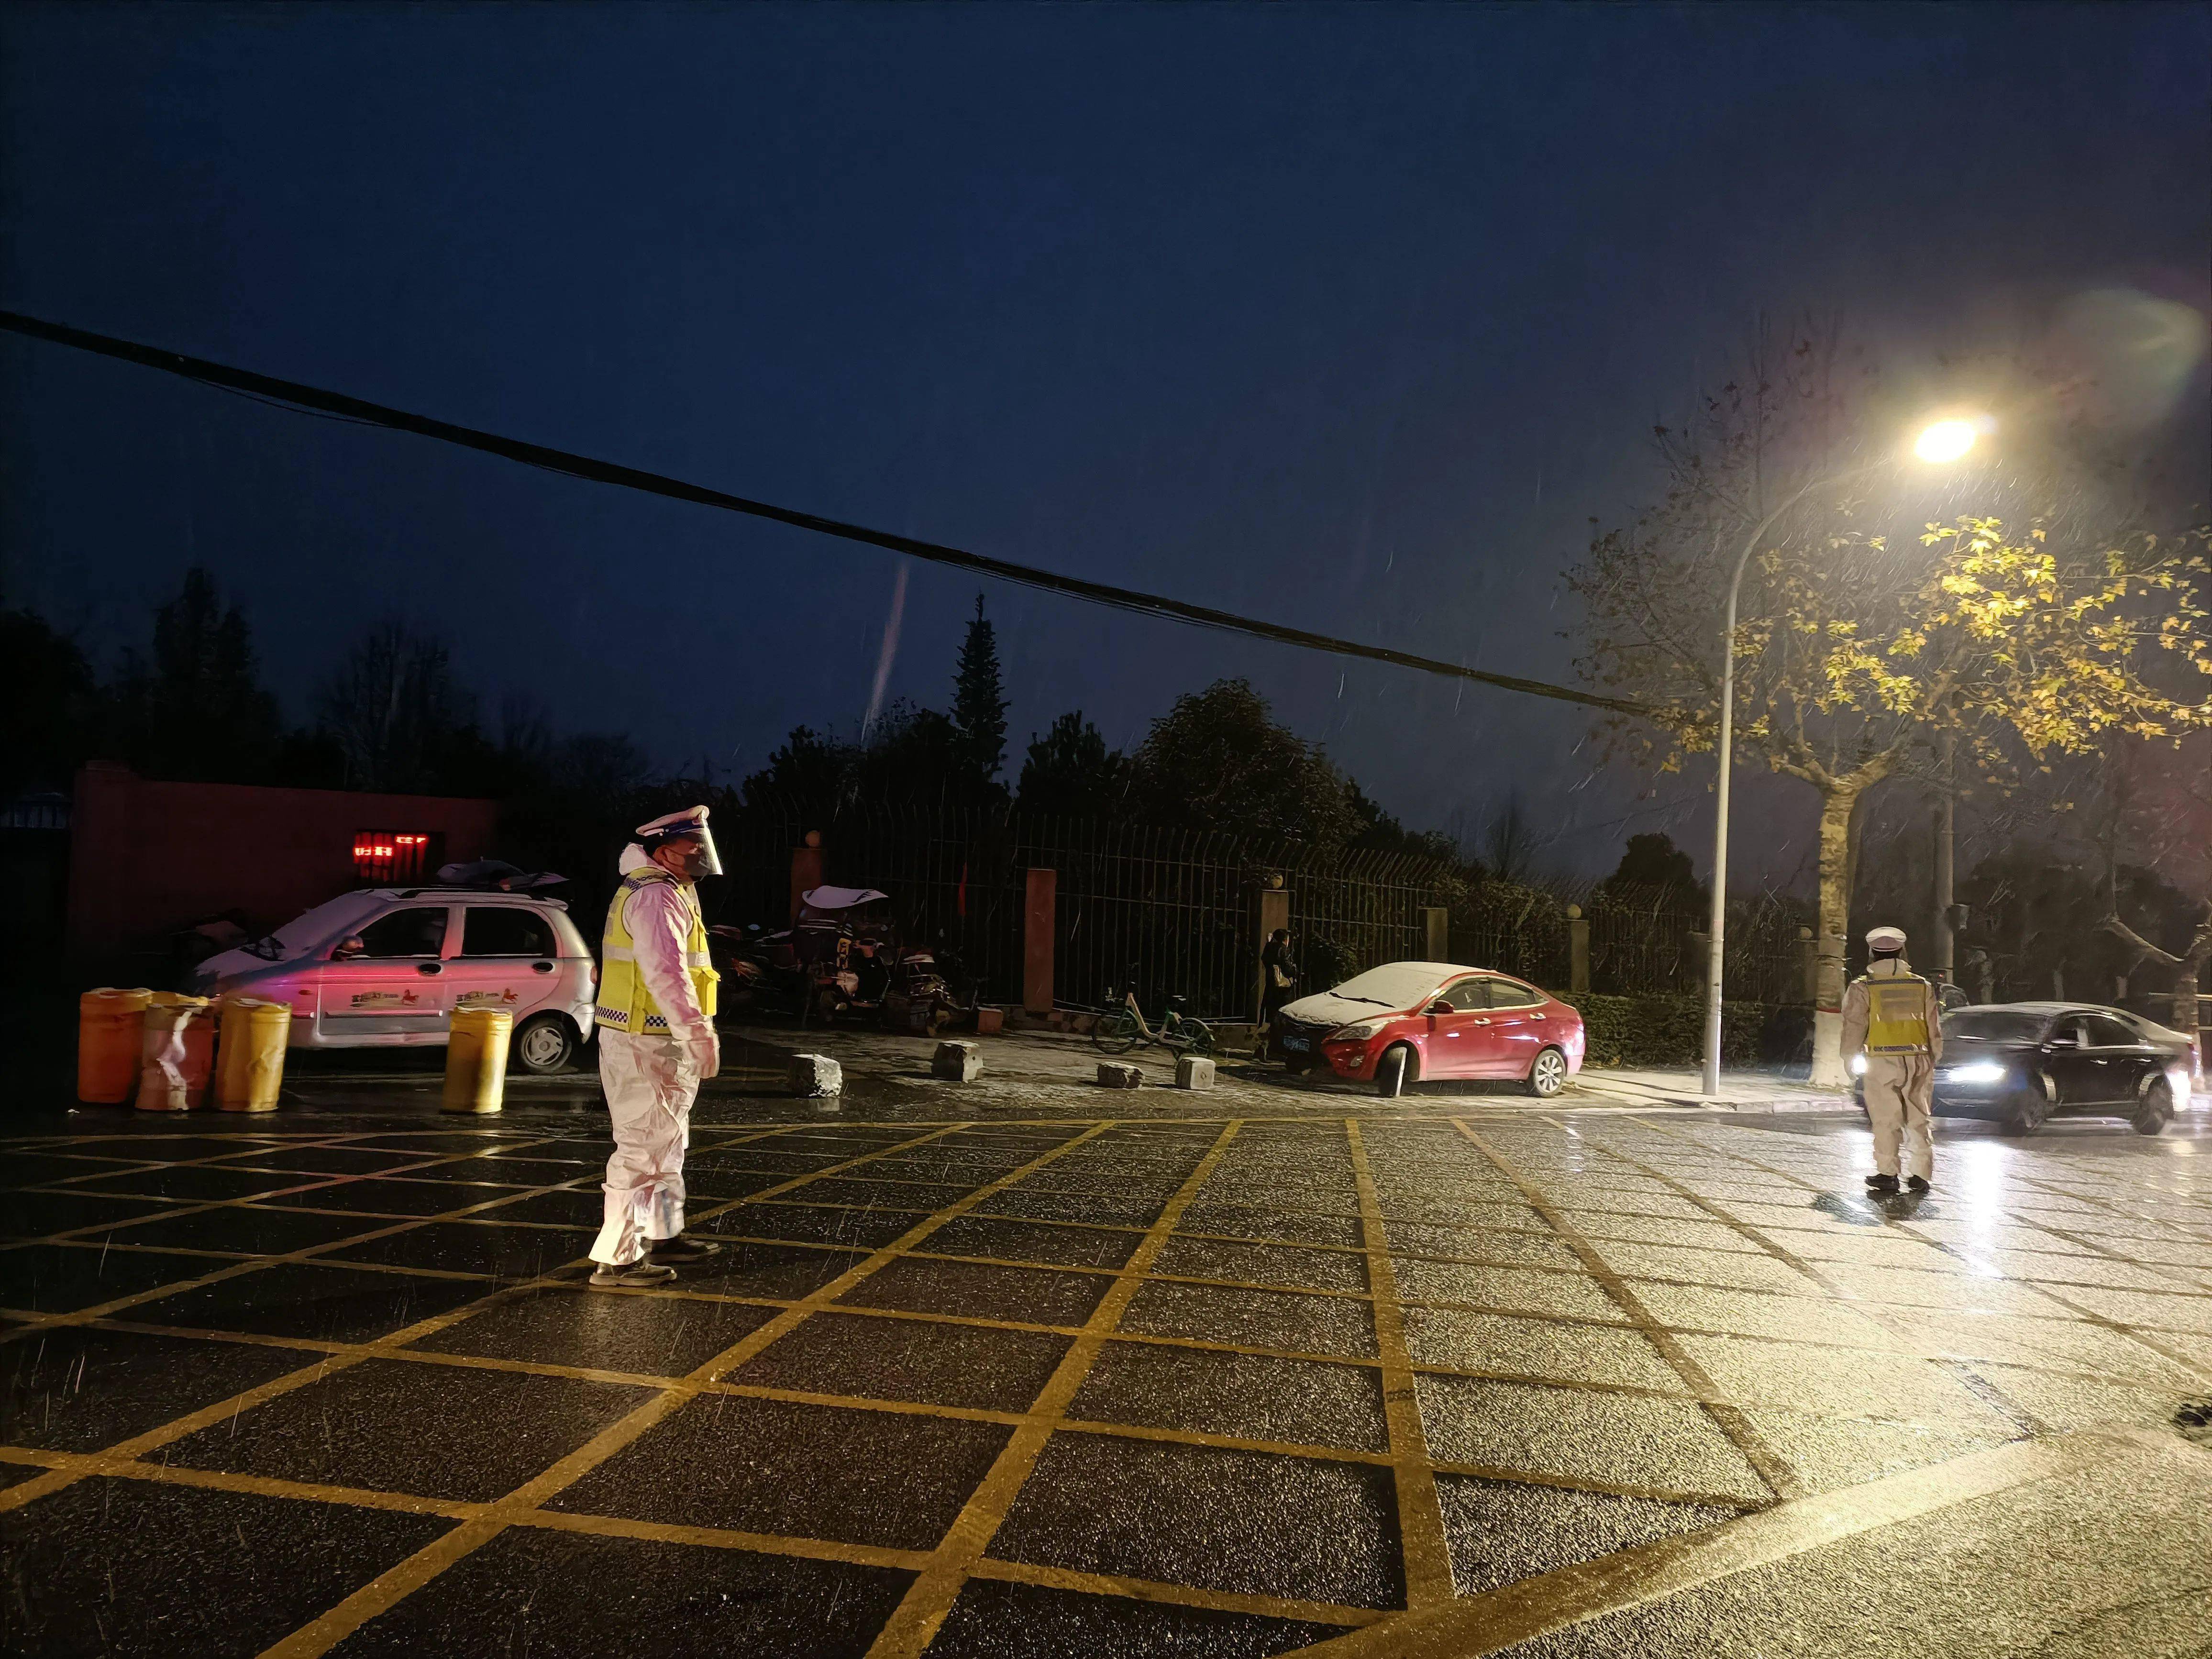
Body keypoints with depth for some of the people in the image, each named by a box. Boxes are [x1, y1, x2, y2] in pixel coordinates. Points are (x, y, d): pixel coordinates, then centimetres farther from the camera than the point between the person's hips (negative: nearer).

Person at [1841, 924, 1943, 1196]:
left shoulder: (1863, 987, -3)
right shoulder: (1922, 985, 8)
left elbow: (1854, 1026, -3)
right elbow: (1935, 1028, 12)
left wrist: (1850, 1057, 7)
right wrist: (1933, 1059, 20)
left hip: (1883, 1061, -3)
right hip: (1919, 1060, 3)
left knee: (1886, 1121, 1)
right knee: (1918, 1119, 11)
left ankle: (1887, 1175, 1)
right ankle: (1920, 1174, 14)